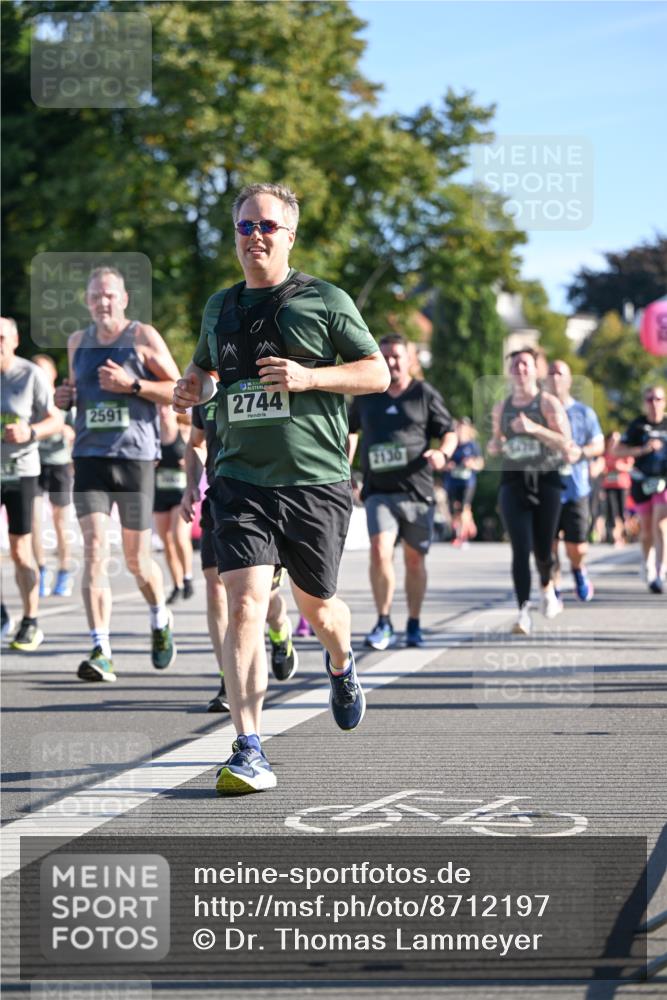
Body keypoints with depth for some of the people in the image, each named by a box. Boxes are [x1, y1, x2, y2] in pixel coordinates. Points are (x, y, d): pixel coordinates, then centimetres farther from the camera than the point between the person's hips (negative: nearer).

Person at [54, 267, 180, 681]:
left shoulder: (144, 337, -1)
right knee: (95, 550, -13)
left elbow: (179, 391, -3)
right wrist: (66, 397, 5)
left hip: (135, 457, -3)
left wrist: (132, 385, -17)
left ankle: (161, 621, 38)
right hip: (90, 456, 3)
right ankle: (101, 652, -16)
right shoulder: (78, 342, 12)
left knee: (137, 559, 7)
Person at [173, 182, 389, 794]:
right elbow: (205, 363, 31)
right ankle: (249, 750, -17)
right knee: (246, 604, -15)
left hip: (316, 481, -2)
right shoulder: (220, 307, 12)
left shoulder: (325, 301, -1)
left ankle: (341, 667, 50)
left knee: (316, 607, 12)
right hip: (241, 480, 2)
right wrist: (193, 387, 7)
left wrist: (309, 377, -14)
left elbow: (378, 374, 1)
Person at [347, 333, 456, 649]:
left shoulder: (425, 394, 3)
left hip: (417, 489, 0)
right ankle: (383, 624, -7)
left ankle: (414, 626, 22)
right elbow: (350, 431, 25)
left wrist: (442, 453, -15)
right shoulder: (365, 396, 9)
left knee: (414, 558, 7)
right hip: (379, 490, 0)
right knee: (379, 551, -18)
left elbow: (449, 432, 6)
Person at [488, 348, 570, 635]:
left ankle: (547, 588, 39)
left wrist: (534, 428, -22)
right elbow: (495, 444, 25)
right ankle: (524, 612, -16)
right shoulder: (501, 408, 12)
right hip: (513, 481, 2)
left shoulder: (548, 403, -1)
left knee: (542, 549, 6)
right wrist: (495, 445, 1)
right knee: (521, 549, -12)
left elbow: (565, 442, -10)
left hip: (546, 480, -2)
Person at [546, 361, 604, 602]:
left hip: (575, 488, 0)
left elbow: (599, 445, 8)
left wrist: (581, 452, -13)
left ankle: (578, 569, 32)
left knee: (577, 548, -2)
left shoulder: (584, 412, 6)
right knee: (548, 546, -5)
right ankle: (554, 590, 9)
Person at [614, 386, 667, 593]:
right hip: (642, 481, 1)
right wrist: (643, 449, -17)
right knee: (647, 528, 12)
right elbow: (618, 451, -5)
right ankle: (647, 564, 39)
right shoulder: (637, 425, -2)